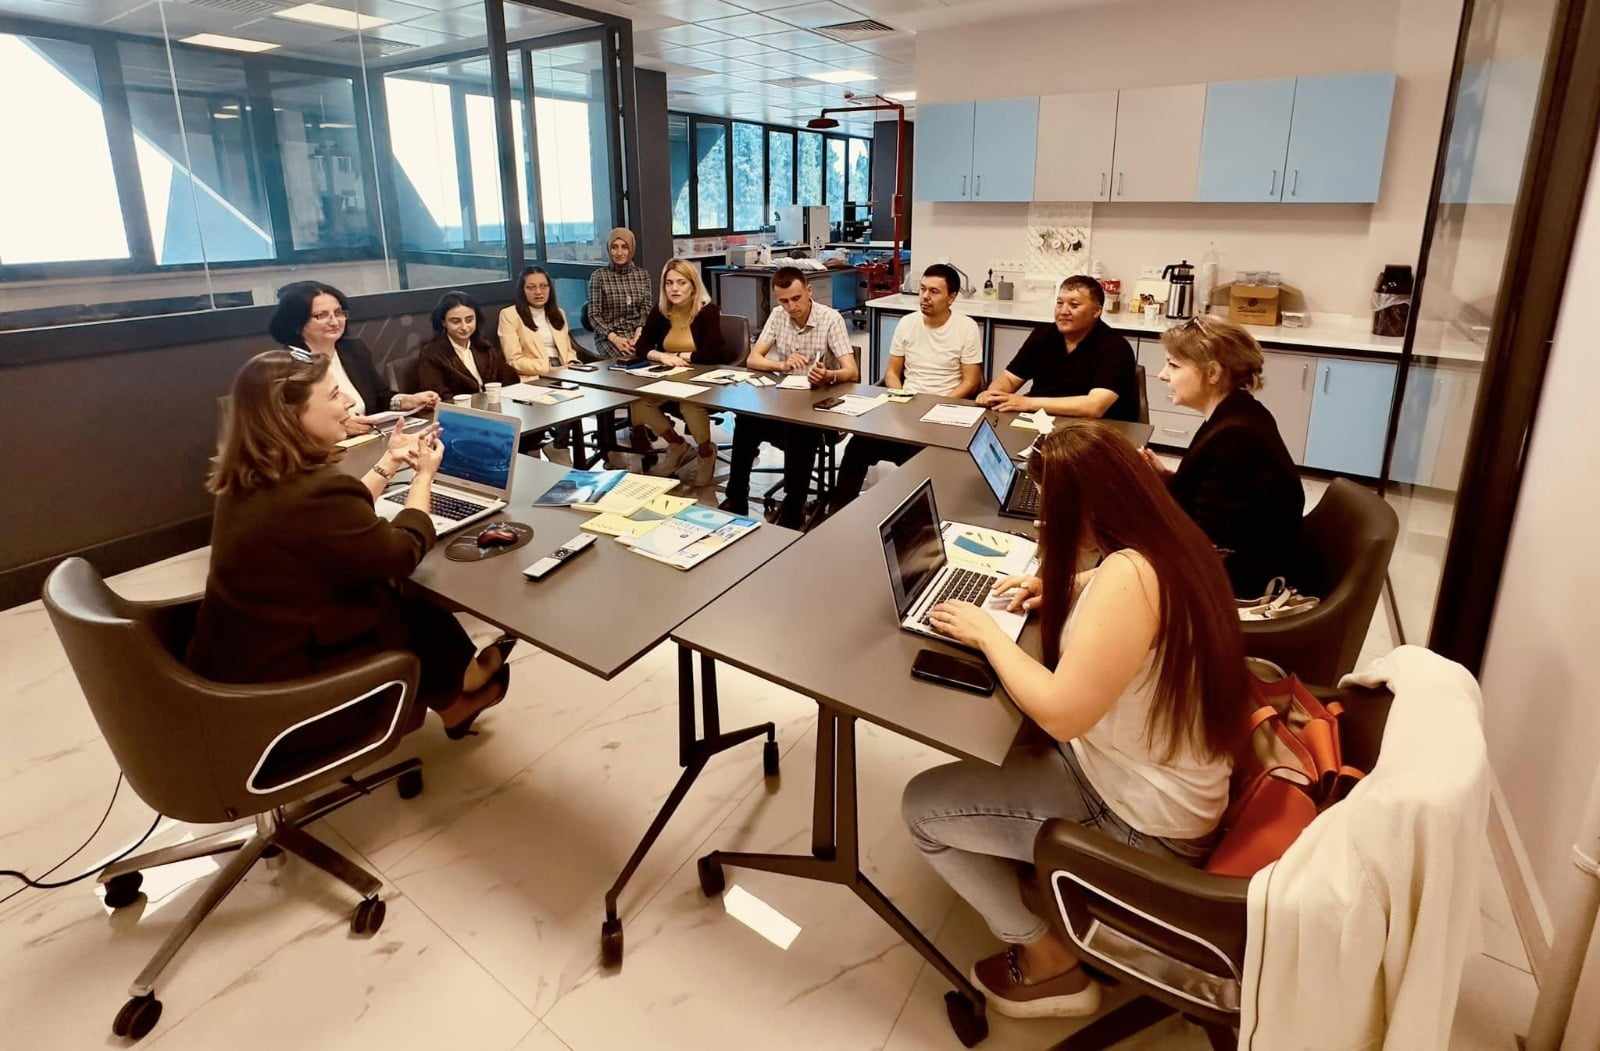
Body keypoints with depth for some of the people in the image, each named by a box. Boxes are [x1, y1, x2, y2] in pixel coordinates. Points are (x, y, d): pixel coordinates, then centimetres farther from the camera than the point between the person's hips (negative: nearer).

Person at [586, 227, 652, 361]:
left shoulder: (642, 274, 9)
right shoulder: (598, 276, 0)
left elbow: (646, 310, 6)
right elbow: (594, 315, -3)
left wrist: (639, 332, -14)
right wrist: (614, 338, -18)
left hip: (637, 334, 3)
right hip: (608, 337, -3)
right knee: (628, 358, -31)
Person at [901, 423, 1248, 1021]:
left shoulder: (1129, 574, -31)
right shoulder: (1169, 542, -3)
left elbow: (1061, 714, -30)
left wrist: (986, 632, -18)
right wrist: (1061, 590, 5)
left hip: (1145, 823, -9)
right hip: (1160, 779, 9)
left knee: (922, 805, -3)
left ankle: (1049, 962, 14)